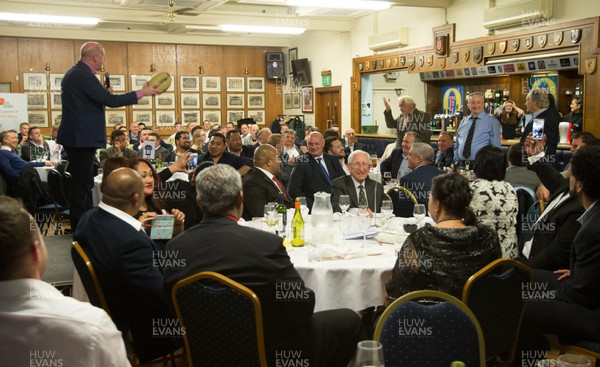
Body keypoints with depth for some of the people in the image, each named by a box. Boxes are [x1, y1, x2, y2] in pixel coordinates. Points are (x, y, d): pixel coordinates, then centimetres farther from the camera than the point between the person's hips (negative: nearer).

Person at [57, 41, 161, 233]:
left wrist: (104, 93, 12)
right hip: (82, 138, -11)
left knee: (84, 183, 17)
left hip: (76, 137, 11)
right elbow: (111, 100, -22)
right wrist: (141, 93, -15)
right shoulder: (84, 75, -18)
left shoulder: (73, 73, 14)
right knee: (81, 184, -4)